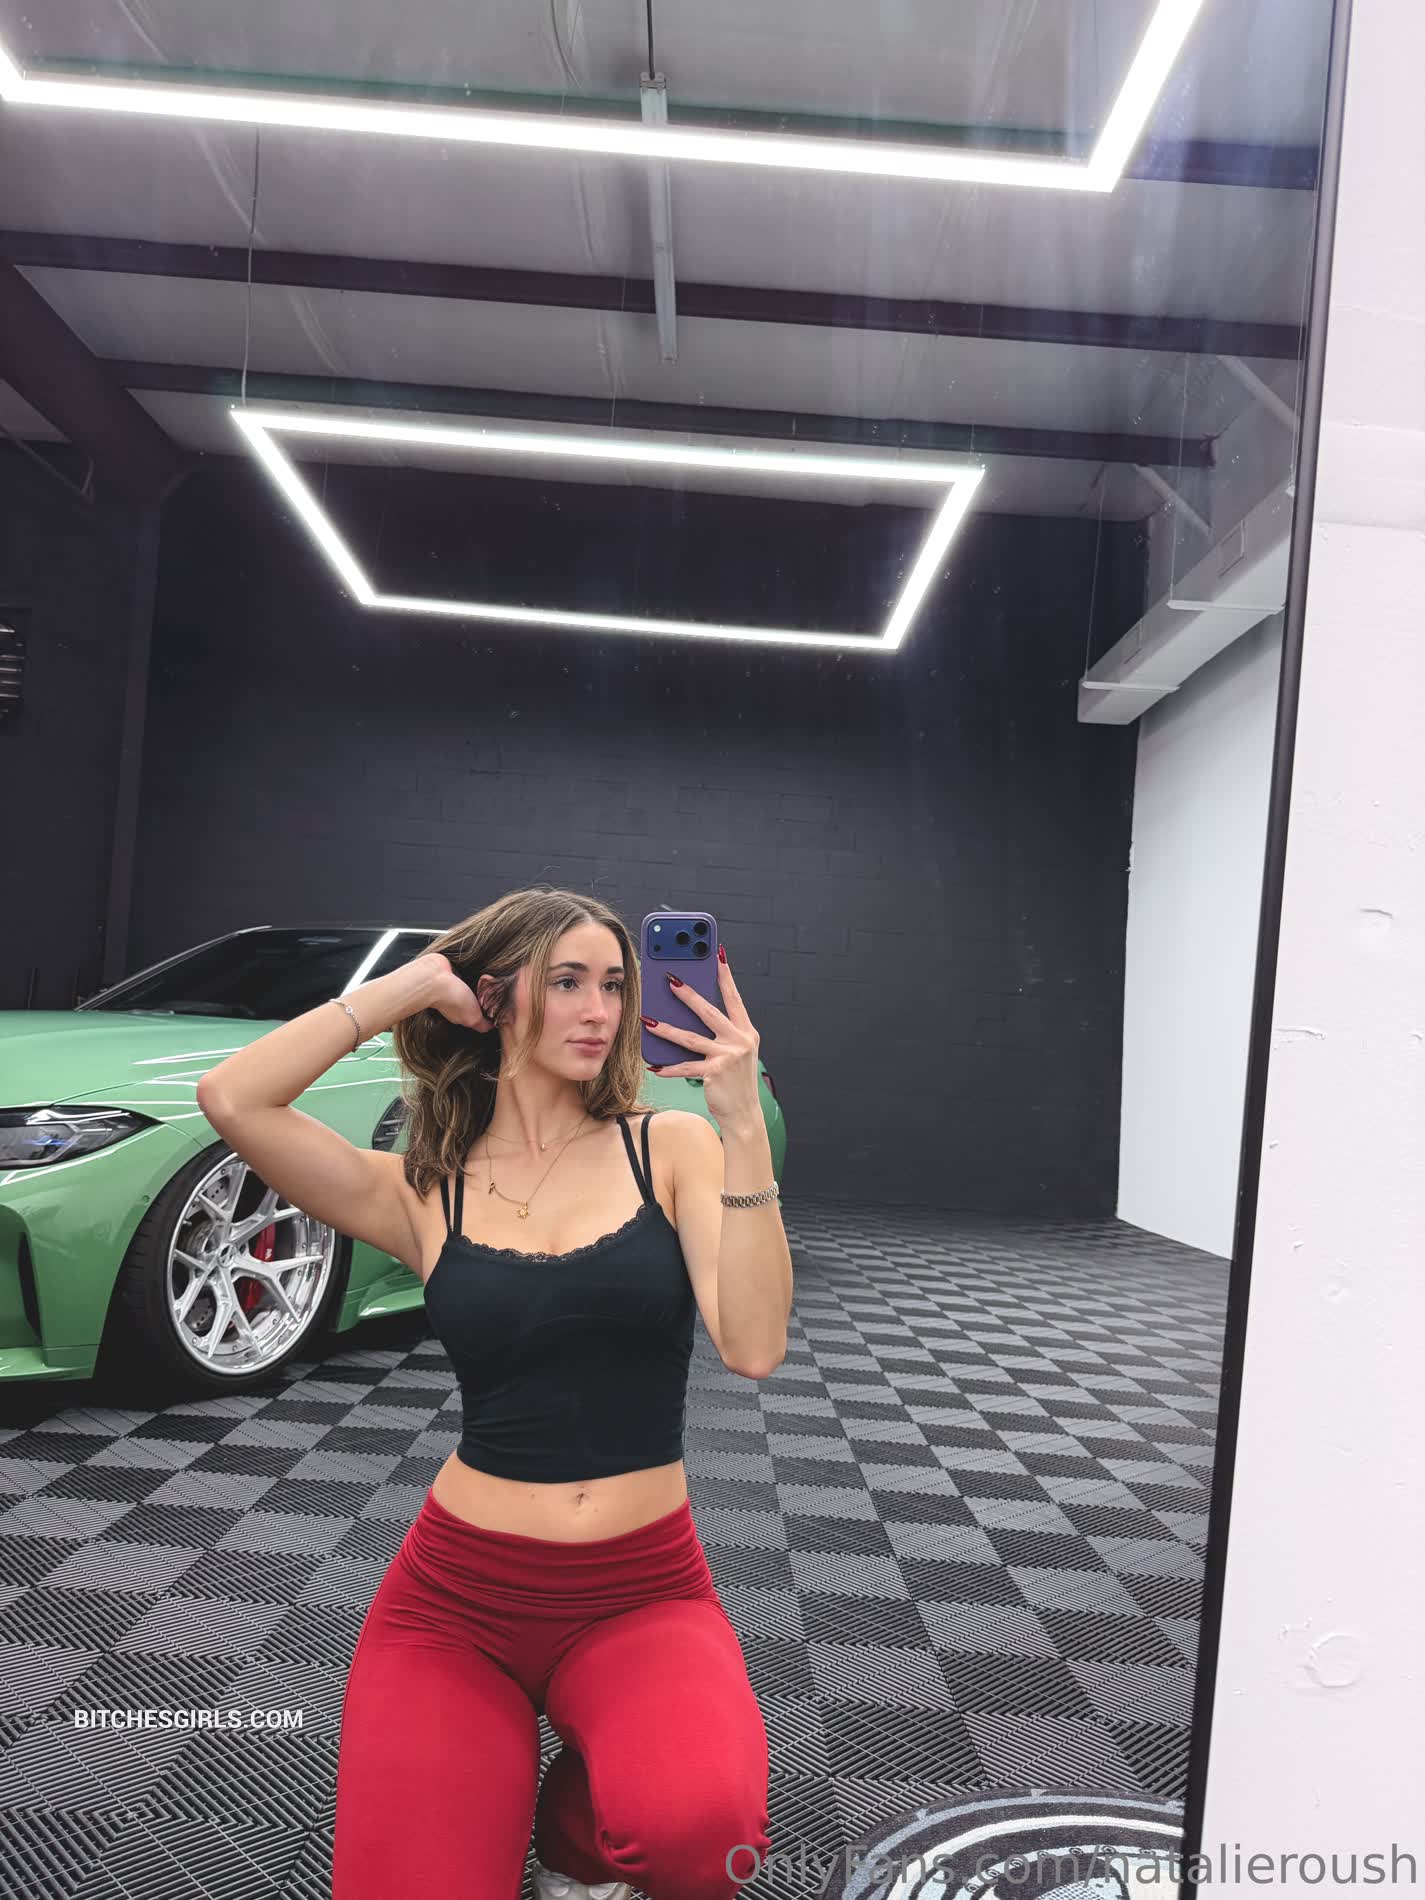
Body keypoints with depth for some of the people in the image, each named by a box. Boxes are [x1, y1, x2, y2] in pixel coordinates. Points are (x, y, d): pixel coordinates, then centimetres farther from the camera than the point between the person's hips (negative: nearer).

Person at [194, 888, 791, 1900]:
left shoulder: (670, 1146, -2)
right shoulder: (423, 1196, -1)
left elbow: (754, 1347, -16)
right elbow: (233, 1100, -16)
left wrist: (743, 1126, -24)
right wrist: (413, 983, -9)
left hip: (643, 1590, 0)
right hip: (460, 1595, 1)